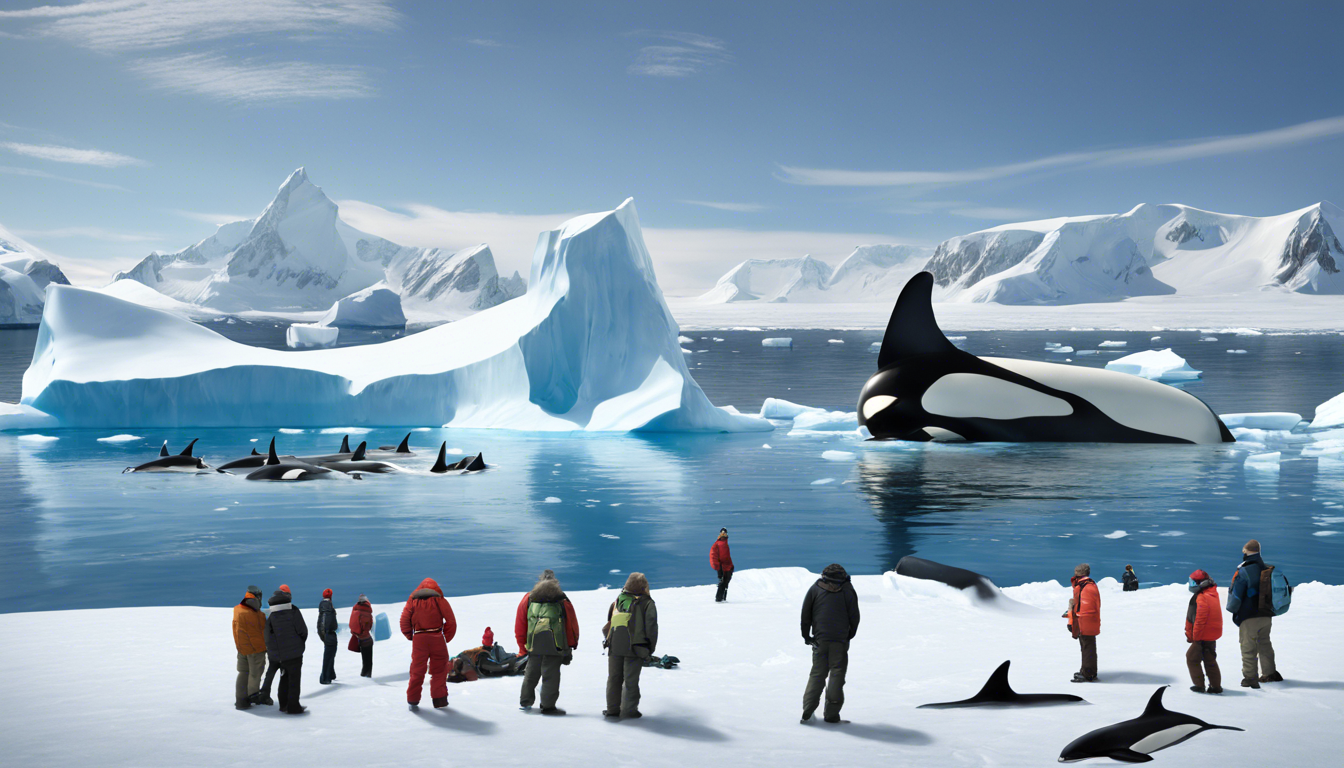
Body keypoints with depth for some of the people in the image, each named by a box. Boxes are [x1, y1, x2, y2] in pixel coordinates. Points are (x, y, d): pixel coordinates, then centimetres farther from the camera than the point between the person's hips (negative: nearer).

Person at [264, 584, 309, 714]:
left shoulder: (270, 617, -1)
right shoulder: (294, 612, -10)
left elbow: (269, 639, 1)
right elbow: (303, 631, -10)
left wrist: (273, 657, 12)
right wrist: (302, 642, 11)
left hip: (280, 655, 4)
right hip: (295, 654, -4)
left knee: (284, 678, 18)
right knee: (294, 679, 2)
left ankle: (283, 705, 21)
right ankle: (293, 707, 0)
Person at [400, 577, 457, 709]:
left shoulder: (412, 600, 10)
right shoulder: (439, 600, 6)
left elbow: (404, 621, 3)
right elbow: (451, 621, 1)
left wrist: (410, 636, 11)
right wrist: (446, 638, 9)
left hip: (418, 639, 1)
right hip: (437, 639, -1)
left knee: (417, 670, 9)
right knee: (439, 670, 8)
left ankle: (413, 700, 8)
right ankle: (439, 700, 4)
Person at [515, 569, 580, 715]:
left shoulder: (528, 598, 15)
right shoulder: (562, 600, 10)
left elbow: (519, 626, 14)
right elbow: (572, 625, 10)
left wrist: (522, 646, 19)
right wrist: (571, 645, 16)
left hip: (533, 643, 3)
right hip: (555, 645, -3)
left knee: (531, 673, 17)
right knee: (551, 674, 0)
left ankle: (525, 701, 26)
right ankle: (548, 705, -2)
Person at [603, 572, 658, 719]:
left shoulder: (617, 600, 12)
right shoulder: (647, 603, -2)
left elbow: (607, 625, 15)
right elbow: (651, 628, -3)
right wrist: (650, 650, 5)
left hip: (614, 647, 4)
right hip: (635, 649, -4)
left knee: (614, 678, 11)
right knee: (631, 680, 2)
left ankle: (612, 708, 14)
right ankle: (629, 709, 4)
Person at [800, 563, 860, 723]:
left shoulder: (815, 589, 7)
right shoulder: (847, 590, 3)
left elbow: (805, 614, 6)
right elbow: (854, 616, 3)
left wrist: (806, 635, 14)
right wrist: (850, 635, 16)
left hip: (819, 638, 2)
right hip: (840, 640, -2)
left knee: (817, 673, 7)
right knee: (837, 674, 3)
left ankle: (807, 712, -4)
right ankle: (831, 713, -2)